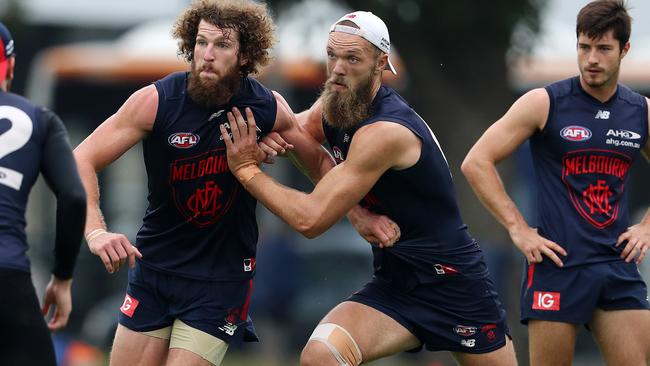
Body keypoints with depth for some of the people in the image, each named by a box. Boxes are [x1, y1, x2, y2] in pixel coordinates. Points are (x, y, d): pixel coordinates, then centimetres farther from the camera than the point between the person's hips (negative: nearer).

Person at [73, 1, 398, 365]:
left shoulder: (269, 109, -9)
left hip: (221, 276, -1)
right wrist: (96, 232, -29)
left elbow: (319, 161, 11)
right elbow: (83, 160, -15)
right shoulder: (156, 101, -15)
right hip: (155, 264, 1)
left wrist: (360, 215, 4)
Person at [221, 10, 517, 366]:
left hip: (453, 281, -6)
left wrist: (247, 170, -16)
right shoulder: (333, 106, -1)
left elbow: (311, 219, -25)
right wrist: (266, 142, -6)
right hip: (394, 284, 6)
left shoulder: (385, 132, -25)